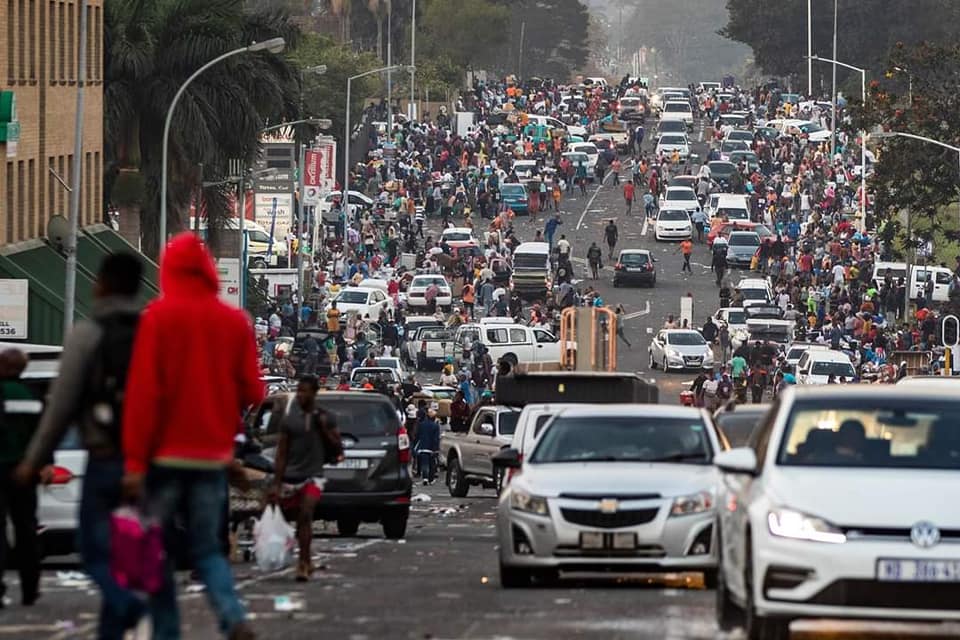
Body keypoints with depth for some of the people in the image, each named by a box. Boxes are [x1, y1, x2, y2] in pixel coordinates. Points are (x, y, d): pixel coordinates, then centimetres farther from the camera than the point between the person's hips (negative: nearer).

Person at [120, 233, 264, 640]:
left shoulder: (158, 317, -8)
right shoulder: (235, 321, 3)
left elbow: (143, 392, -12)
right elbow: (252, 393, 3)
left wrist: (134, 461, -12)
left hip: (166, 454, -4)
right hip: (213, 454, 4)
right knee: (207, 549, 10)